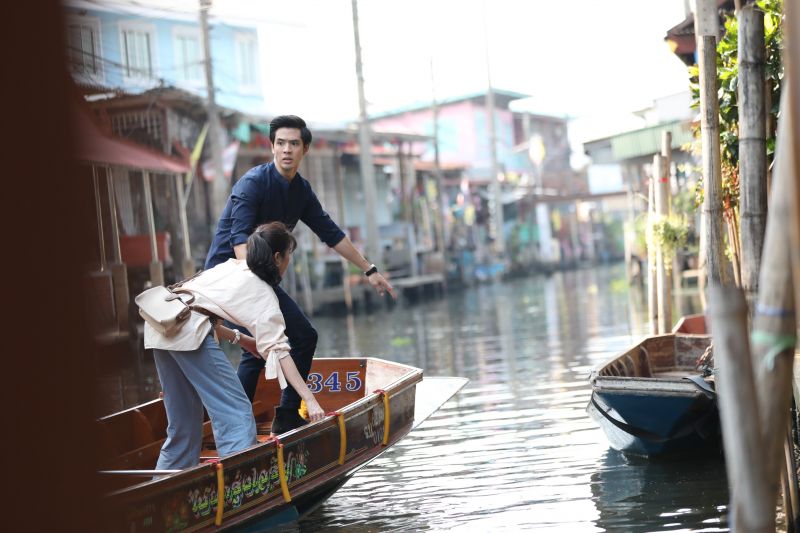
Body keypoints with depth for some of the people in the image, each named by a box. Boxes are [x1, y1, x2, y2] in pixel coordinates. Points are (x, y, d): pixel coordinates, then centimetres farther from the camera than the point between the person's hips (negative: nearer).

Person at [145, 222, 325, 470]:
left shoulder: (231, 266, 24)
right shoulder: (264, 294, 4)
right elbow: (279, 351, -4)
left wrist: (240, 338, 25)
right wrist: (310, 400, -5)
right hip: (188, 328, -8)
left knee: (183, 422, 16)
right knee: (236, 412, -6)